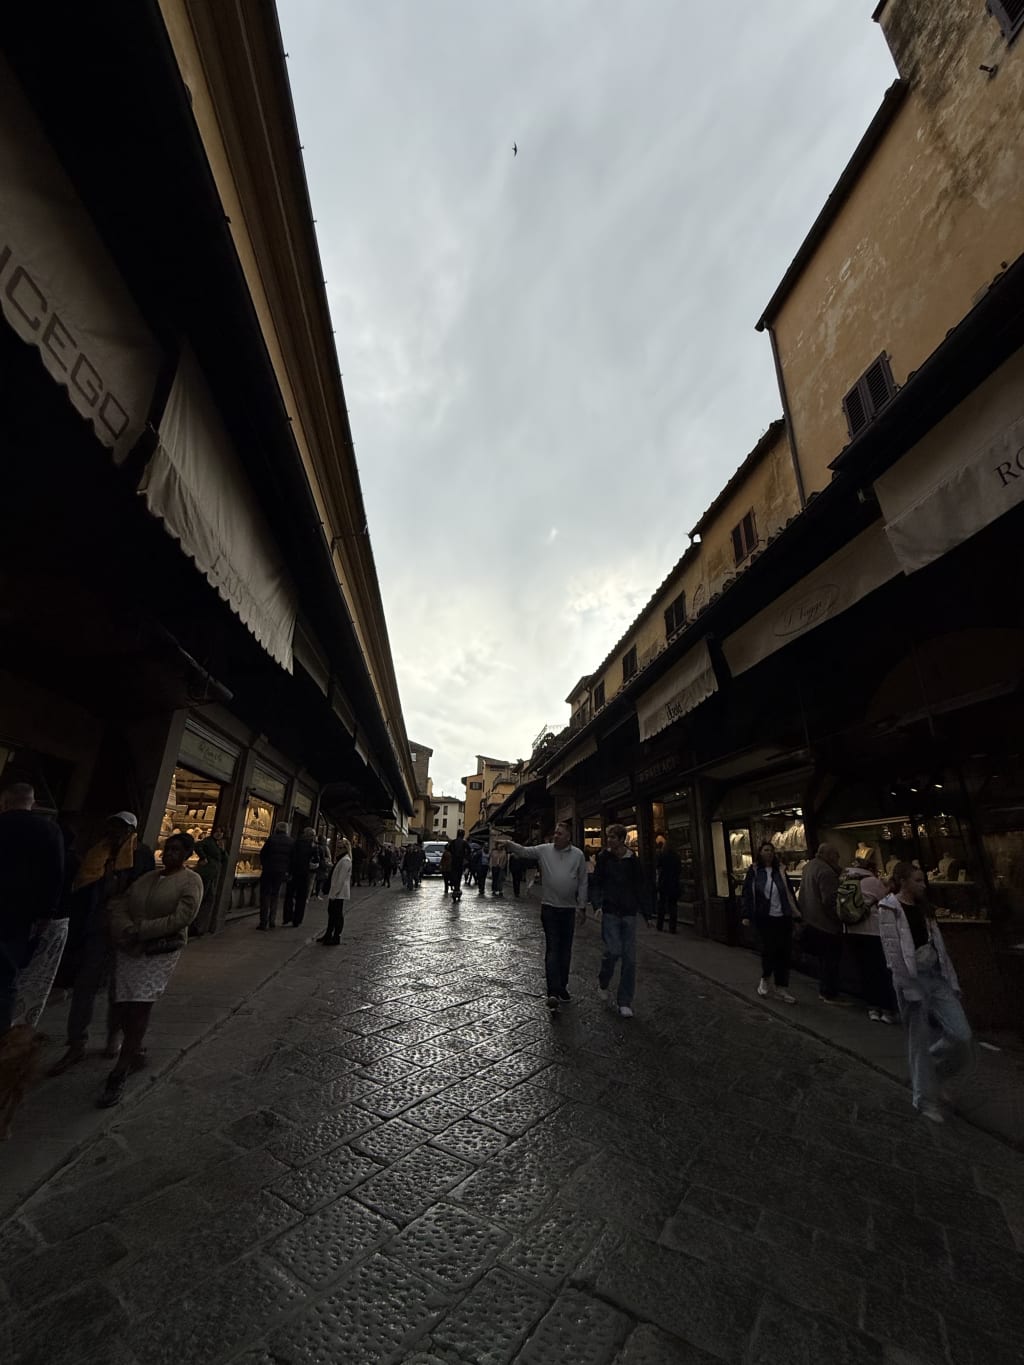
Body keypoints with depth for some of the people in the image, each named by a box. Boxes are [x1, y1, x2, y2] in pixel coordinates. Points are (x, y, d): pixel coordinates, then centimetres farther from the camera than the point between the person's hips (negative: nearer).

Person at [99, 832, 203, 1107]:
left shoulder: (191, 881, -7)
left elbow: (181, 919, -16)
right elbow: (118, 904, 5)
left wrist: (141, 930, -16)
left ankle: (119, 1074, 3)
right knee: (123, 1008, 7)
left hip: (161, 952, -5)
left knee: (139, 1009, -9)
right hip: (128, 949, 5)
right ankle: (137, 1053, 30)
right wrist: (126, 930, -13)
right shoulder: (146, 877, 12)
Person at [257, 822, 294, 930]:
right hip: (282, 872, 3)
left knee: (265, 896, 6)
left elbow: (262, 853, -3)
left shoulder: (272, 838, -8)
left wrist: (263, 864, 14)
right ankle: (272, 921, 18)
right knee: (275, 896, 17)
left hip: (268, 870, -3)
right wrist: (288, 871, 9)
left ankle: (264, 923, 2)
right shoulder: (292, 842, 0)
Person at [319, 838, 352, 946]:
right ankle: (328, 934, 30)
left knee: (338, 914, -1)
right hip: (335, 892, 10)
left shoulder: (345, 861, -17)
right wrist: (331, 892, 18)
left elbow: (341, 879, -21)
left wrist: (334, 893, -20)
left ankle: (336, 938, 8)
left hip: (339, 893, -10)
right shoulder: (341, 859, 15)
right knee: (331, 913, 18)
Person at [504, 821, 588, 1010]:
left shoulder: (578, 854, -2)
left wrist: (582, 906, 1)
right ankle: (553, 992, -4)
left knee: (565, 950, 13)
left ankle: (562, 987, 28)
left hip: (569, 909, 2)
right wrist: (508, 843, -29)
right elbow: (524, 851, -11)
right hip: (549, 907, -2)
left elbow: (583, 882, 2)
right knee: (552, 949, -4)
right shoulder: (544, 850, -3)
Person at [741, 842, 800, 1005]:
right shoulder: (753, 871, -3)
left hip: (783, 918, 3)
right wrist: (747, 915, -11)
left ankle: (780, 989, 18)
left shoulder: (781, 871, 7)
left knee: (783, 953, 6)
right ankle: (765, 979, 32)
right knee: (769, 949, 3)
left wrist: (797, 913, 4)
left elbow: (789, 893, 9)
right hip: (764, 918, -3)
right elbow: (747, 894, -5)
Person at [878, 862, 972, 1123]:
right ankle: (925, 1100, 21)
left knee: (962, 1035, 0)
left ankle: (931, 1074, 27)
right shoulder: (889, 910, -12)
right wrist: (909, 988, -16)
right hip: (912, 978, -6)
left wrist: (951, 980, 8)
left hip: (936, 974, 7)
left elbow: (938, 945, 13)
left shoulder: (922, 907, 10)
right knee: (920, 1041, 3)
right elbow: (893, 953, -15)